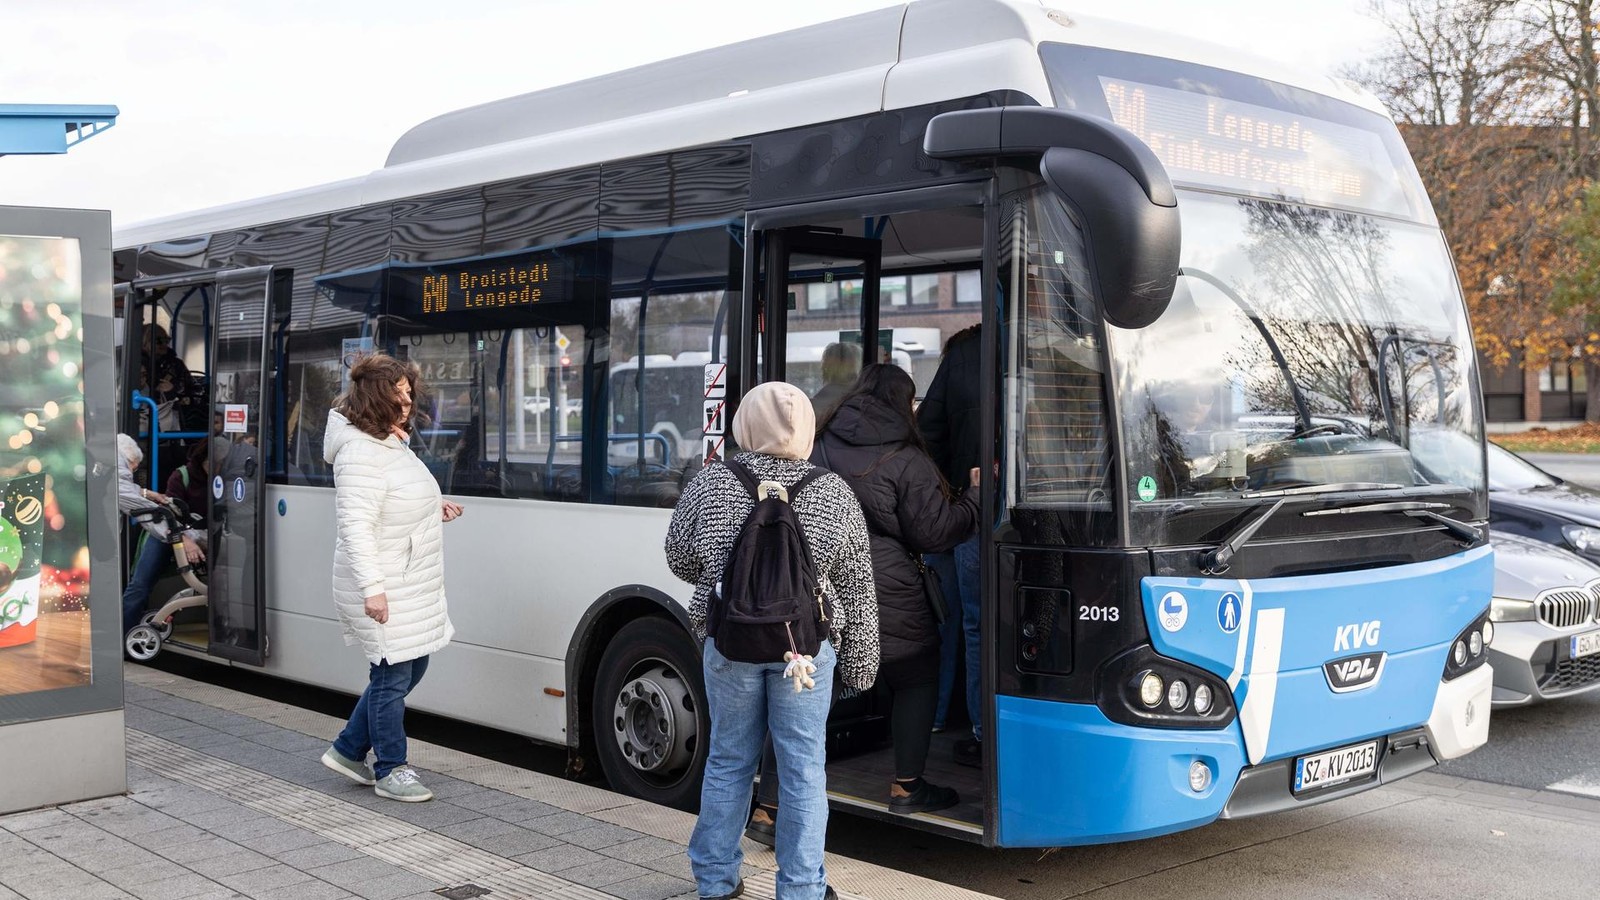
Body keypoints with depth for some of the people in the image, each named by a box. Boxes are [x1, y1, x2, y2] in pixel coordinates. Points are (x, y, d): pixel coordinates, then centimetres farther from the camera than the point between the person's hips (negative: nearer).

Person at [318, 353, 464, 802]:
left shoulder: (393, 444, 13)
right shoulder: (362, 453, -19)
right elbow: (355, 525, -24)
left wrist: (434, 508, 10)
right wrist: (372, 588, -28)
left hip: (410, 587, 11)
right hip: (383, 590, -11)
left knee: (409, 669, 17)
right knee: (393, 677, 0)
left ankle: (348, 750, 30)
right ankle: (391, 772, 14)